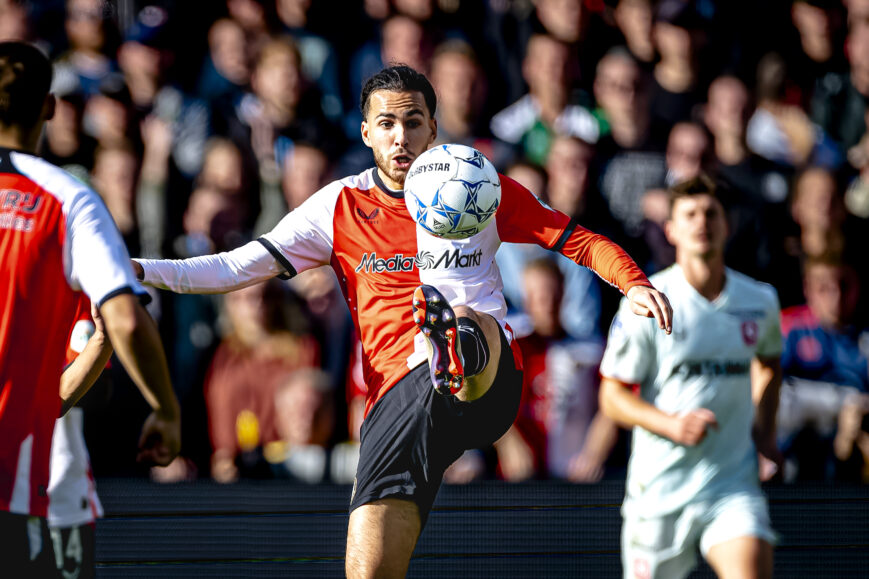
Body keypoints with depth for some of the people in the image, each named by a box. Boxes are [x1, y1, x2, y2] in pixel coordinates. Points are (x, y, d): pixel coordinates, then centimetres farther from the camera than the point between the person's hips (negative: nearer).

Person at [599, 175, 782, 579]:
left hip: (733, 482, 2)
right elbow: (612, 397, -4)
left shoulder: (760, 301, 5)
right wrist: (673, 424, -20)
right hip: (660, 486, -2)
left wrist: (765, 430, 13)